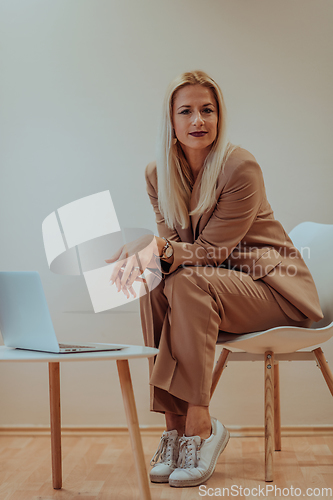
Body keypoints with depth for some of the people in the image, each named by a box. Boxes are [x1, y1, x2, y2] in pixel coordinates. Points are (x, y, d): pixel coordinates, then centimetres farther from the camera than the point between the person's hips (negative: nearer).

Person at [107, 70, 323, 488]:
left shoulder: (241, 167, -19)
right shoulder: (158, 174, 0)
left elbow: (212, 250, -20)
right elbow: (173, 244, -2)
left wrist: (161, 248, -38)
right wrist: (145, 255, -25)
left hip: (272, 286, -5)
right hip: (213, 283, 5)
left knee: (187, 283, -33)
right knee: (154, 289, -25)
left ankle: (200, 424, -26)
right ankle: (173, 425, -19)